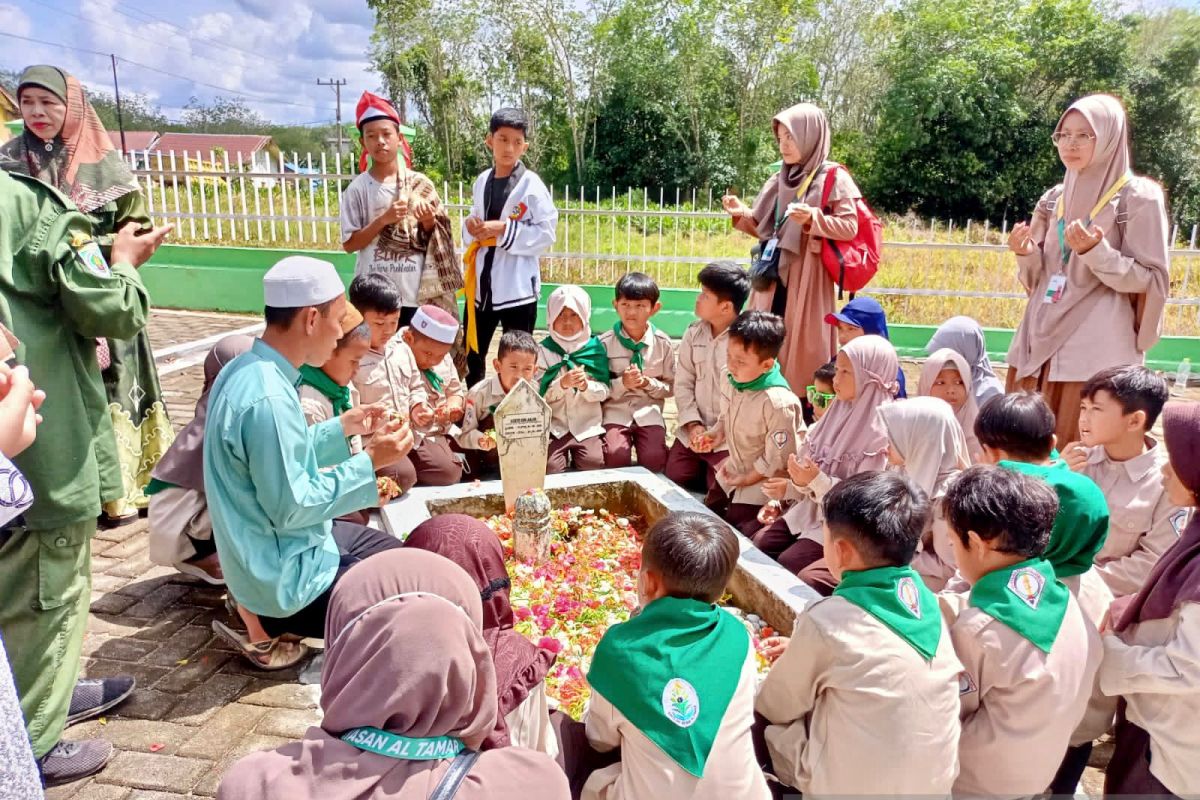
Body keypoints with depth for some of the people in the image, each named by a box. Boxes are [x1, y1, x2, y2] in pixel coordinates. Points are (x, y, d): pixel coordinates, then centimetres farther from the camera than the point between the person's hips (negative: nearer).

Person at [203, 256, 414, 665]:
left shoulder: (246, 369, 2)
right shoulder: (268, 398, -30)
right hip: (284, 577, -9)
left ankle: (262, 612, 15)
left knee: (397, 553, 22)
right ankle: (269, 624, 5)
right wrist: (370, 461, -20)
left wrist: (341, 428, 7)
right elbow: (290, 508, -26)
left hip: (264, 556, 9)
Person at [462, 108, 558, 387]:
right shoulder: (482, 181, 8)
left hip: (517, 285, -5)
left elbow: (546, 233, -12)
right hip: (481, 282, 6)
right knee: (470, 356, 14)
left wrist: (504, 229, -18)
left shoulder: (531, 184, -8)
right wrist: (470, 227, -3)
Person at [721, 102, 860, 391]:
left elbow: (850, 226, -9)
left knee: (803, 350, -4)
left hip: (806, 281, -6)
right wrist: (742, 214, 1)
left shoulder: (833, 178, -3)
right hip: (773, 277, 6)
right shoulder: (780, 180, 14)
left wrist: (812, 219, -23)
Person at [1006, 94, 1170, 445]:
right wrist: (1026, 255, -6)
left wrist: (1095, 252, -21)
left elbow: (1148, 280, -7)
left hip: (1097, 350, -5)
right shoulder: (1054, 198, 11)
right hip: (1042, 341, 5)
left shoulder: (1139, 198, -4)